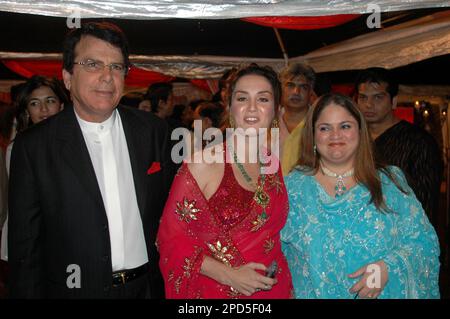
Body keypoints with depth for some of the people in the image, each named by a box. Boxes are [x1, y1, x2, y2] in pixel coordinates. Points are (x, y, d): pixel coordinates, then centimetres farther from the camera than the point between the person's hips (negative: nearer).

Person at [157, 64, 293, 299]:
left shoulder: (276, 166, -1)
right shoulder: (204, 163, -15)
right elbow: (171, 237, -13)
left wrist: (288, 291, 0)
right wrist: (228, 275, -20)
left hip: (273, 288, 4)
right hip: (215, 290, -4)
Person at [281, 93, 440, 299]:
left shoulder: (390, 182, -3)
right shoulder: (292, 186, -5)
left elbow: (423, 240, -5)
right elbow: (272, 250, -1)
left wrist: (388, 267, -20)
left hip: (383, 293, 1)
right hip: (311, 293, 0)